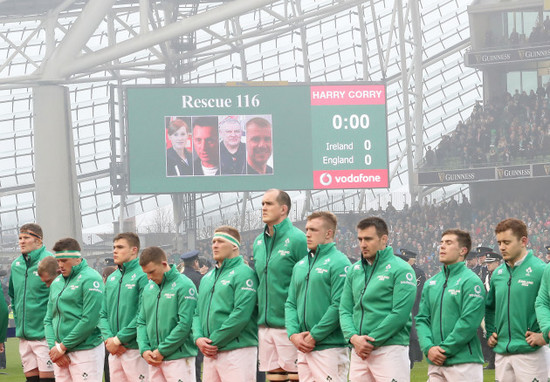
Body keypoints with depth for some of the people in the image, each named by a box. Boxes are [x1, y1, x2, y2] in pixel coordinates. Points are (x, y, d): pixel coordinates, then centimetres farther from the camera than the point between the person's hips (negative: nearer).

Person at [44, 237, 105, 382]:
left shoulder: (90, 280, -8)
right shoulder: (57, 282, 16)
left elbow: (90, 321, -16)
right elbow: (48, 319, 17)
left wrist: (62, 347, -12)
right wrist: (54, 346, 0)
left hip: (85, 351, -7)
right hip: (60, 354, 7)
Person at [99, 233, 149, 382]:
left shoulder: (143, 276, -9)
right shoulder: (111, 279, 16)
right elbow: (103, 314, 15)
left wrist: (118, 339, -13)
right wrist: (108, 338, -3)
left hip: (135, 348, -7)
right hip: (114, 352, 7)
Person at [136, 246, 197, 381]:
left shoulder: (184, 286, -9)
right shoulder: (148, 288, 13)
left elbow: (185, 325, -15)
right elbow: (142, 322, 17)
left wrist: (162, 351, -12)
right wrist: (144, 349, 0)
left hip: (178, 358, -7)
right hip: (154, 360, 7)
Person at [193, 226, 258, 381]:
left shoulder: (243, 274, -5)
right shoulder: (207, 278, 21)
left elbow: (241, 315, -15)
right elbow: (198, 314, 21)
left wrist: (214, 341, -13)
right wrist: (198, 338, 0)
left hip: (237, 350, -8)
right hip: (210, 354, 8)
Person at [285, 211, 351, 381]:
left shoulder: (339, 263, -7)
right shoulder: (300, 265, 18)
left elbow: (339, 306, -15)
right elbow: (290, 303, 17)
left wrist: (314, 336, -14)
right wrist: (293, 334, -1)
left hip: (330, 347, -7)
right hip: (303, 349, 7)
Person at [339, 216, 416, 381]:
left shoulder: (400, 270, -5)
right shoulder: (354, 270, 15)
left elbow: (400, 314, -13)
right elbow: (345, 310, 13)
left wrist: (371, 342, -13)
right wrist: (353, 337, -6)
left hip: (390, 348, -6)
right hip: (359, 352, 6)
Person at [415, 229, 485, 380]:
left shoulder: (471, 281, -6)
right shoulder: (431, 283, 16)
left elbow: (469, 322, -14)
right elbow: (422, 319, 12)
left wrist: (445, 349, -14)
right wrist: (428, 347, -6)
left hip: (464, 362, -7)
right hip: (435, 363, 7)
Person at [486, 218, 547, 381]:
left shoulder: (540, 270, -9)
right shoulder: (498, 273, 13)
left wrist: (545, 336, -13)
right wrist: (490, 334, 17)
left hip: (529, 352, -7)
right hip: (502, 353, 7)